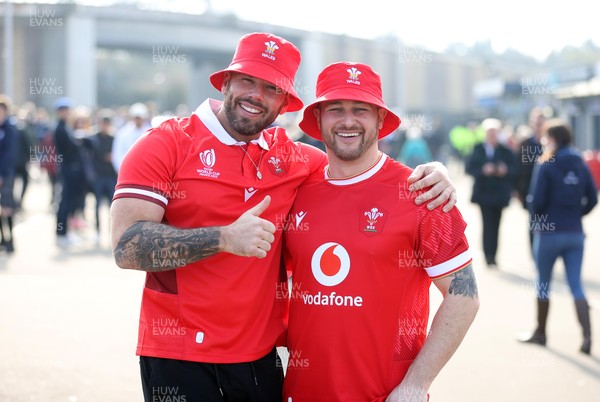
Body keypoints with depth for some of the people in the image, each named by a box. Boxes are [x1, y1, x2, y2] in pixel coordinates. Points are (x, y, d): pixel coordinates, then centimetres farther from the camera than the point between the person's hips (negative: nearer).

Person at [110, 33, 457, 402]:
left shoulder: (292, 158, 7)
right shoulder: (165, 145, -6)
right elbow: (127, 247, -15)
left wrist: (431, 173, -1)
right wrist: (225, 238, -25)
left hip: (261, 357, 4)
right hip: (179, 360, -4)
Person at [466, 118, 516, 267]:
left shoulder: (505, 151, 4)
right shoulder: (477, 150, 2)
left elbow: (514, 169, -1)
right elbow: (469, 169, -4)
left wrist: (505, 170, -20)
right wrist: (483, 170, -19)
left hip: (499, 193, 2)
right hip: (484, 192, -2)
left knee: (495, 225, 6)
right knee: (488, 224, -10)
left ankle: (492, 256, 13)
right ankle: (489, 256, -8)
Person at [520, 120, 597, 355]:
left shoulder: (545, 165, -11)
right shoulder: (580, 164, 4)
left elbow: (537, 200, -14)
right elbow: (592, 199, 3)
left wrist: (537, 217, 5)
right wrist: (574, 215, 13)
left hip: (549, 232, -4)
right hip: (575, 234, 4)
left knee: (543, 283, 11)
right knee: (576, 285, 5)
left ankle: (540, 333, 23)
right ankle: (587, 336, -6)